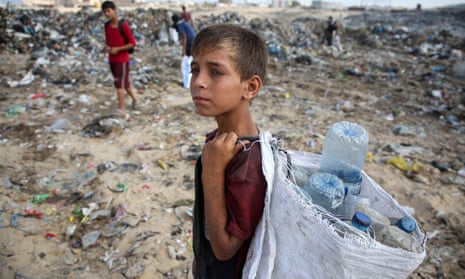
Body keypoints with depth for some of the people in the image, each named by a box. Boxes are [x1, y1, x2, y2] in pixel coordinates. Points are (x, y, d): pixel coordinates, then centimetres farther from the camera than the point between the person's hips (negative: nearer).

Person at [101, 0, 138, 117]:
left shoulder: (123, 25, -15)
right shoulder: (107, 26, 5)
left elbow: (133, 43, -14)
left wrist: (117, 49, -18)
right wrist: (107, 47, -4)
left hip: (122, 60, -7)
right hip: (112, 60, 7)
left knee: (119, 84, -9)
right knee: (124, 83, 17)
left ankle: (122, 110, -4)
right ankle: (134, 98, 38)